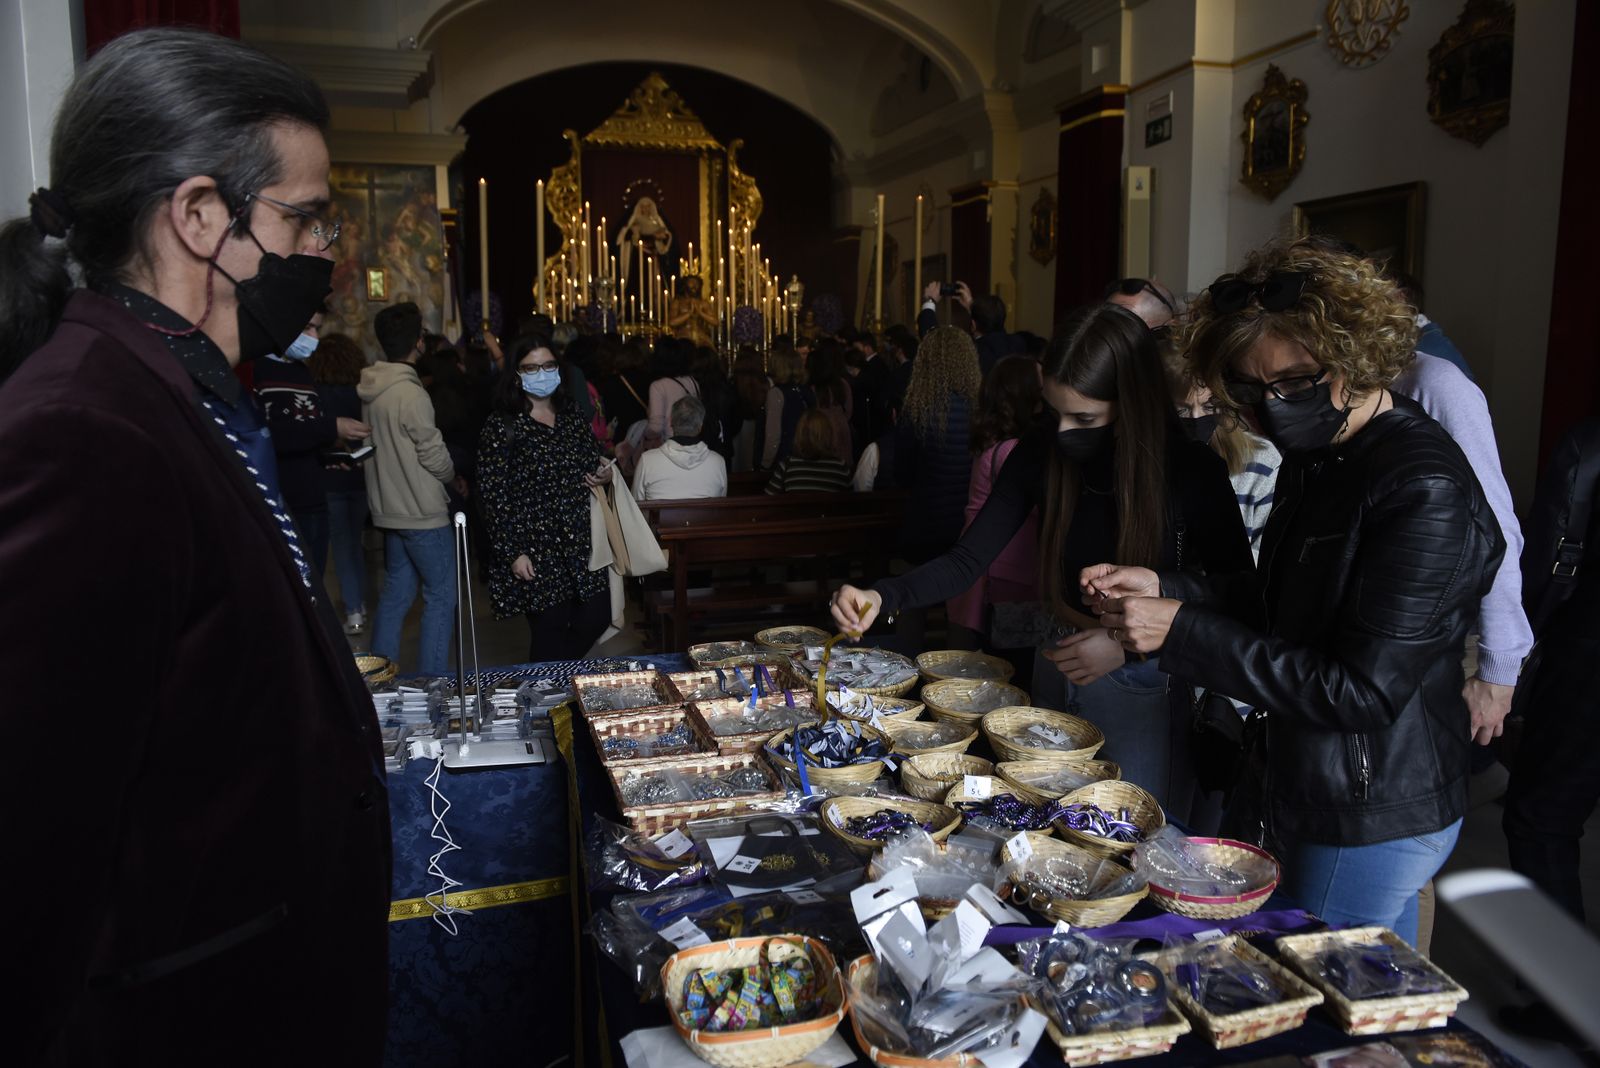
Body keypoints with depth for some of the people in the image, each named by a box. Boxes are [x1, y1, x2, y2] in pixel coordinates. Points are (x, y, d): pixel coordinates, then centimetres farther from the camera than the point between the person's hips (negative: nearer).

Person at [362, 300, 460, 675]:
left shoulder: (372, 391, 7)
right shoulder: (410, 393, -19)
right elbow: (434, 455, -16)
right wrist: (455, 479, 3)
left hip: (389, 509, 8)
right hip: (423, 512, -8)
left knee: (395, 592, 15)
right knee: (440, 596, 0)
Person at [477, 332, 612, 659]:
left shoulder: (570, 412, 9)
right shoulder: (502, 426, -8)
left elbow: (594, 458, 22)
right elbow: (494, 496, -10)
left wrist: (604, 475, -2)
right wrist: (513, 552, -14)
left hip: (580, 541, 6)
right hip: (536, 548, -5)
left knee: (597, 617, 7)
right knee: (550, 630, 1)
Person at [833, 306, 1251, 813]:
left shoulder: (1192, 472, -18)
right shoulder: (1041, 455, -9)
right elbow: (968, 559, -6)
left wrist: (1129, 645, -23)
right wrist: (884, 596, -23)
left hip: (1145, 691, -4)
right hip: (1056, 672, 4)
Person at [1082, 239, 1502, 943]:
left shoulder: (1424, 489, -25)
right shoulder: (1316, 457, 4)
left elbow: (1364, 691, -27)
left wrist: (1183, 632, -26)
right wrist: (1163, 589, -3)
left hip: (1375, 819, -8)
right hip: (1309, 791, 9)